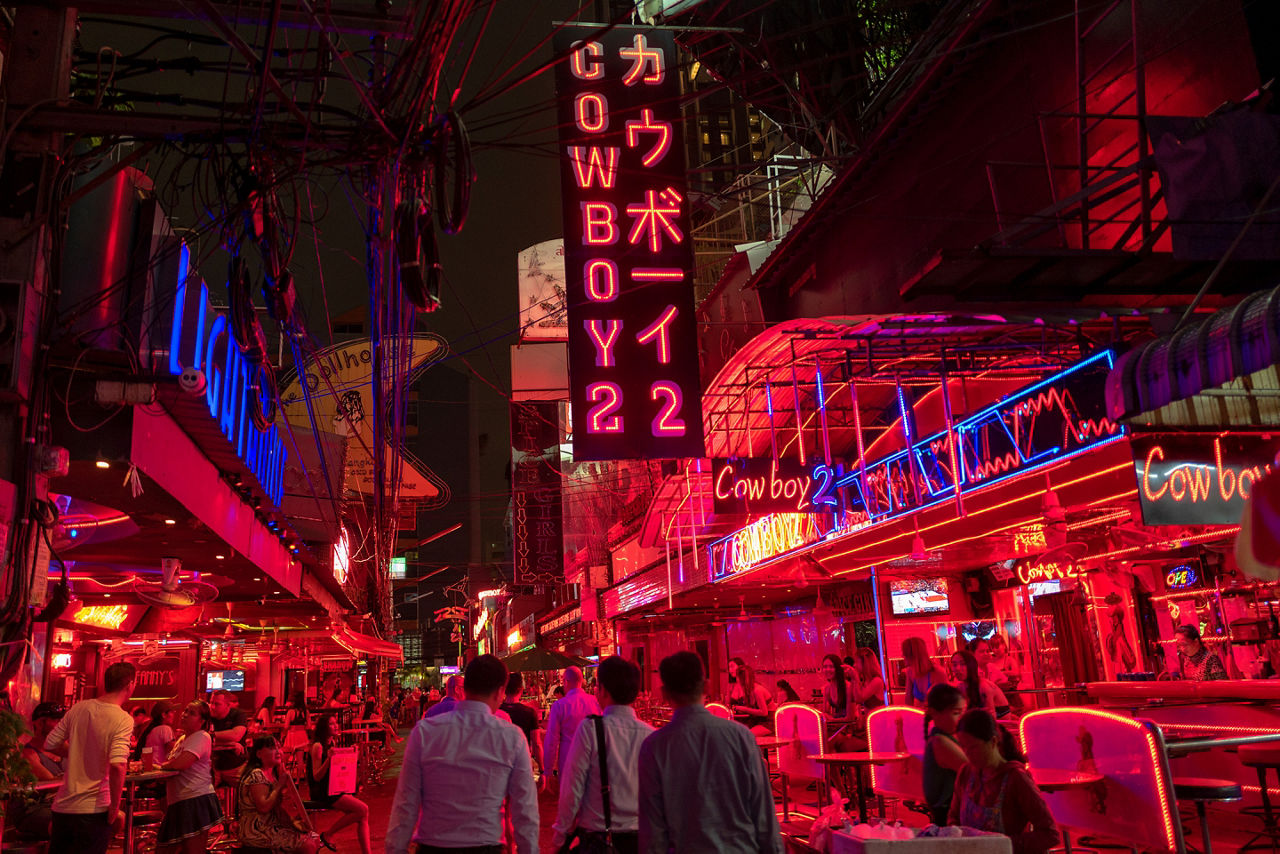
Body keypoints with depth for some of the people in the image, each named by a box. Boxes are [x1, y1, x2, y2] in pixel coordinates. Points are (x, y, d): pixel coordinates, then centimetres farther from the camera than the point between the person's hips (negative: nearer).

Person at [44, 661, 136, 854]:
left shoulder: (79, 708, 1)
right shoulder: (123, 719, -17)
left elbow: (50, 744, 9)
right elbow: (117, 765, -28)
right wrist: (115, 804, -16)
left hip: (63, 805, 6)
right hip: (94, 809, -6)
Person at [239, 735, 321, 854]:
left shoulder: (272, 773, 13)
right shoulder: (256, 775, -15)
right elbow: (264, 807, -24)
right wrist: (280, 785, -16)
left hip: (275, 825, 10)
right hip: (258, 832, -10)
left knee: (316, 840, 0)